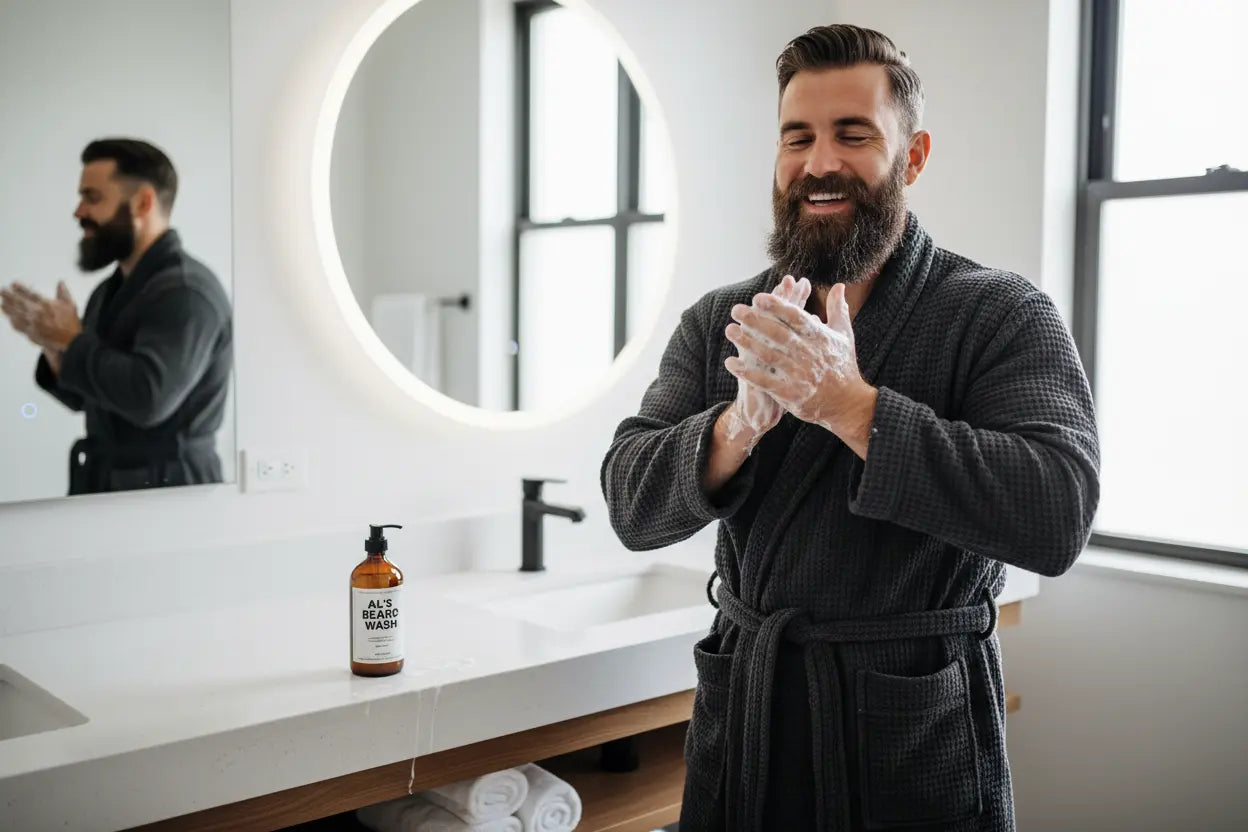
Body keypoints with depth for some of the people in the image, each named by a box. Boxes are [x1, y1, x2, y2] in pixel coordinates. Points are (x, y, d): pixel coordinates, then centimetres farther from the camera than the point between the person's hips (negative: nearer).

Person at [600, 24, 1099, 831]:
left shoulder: (1003, 315, -9)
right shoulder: (719, 323, 0)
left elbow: (1058, 517, -22)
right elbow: (633, 505, -6)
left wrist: (848, 405, -28)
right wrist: (744, 421, -25)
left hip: (919, 735, -3)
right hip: (741, 714, 3)